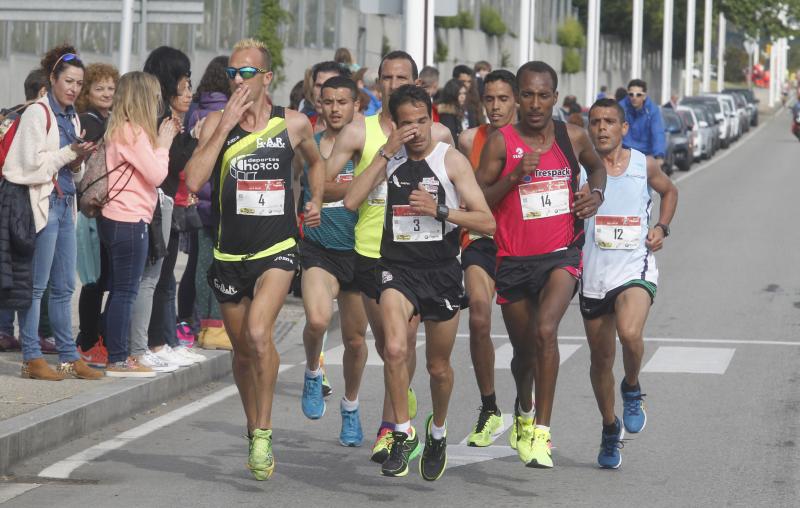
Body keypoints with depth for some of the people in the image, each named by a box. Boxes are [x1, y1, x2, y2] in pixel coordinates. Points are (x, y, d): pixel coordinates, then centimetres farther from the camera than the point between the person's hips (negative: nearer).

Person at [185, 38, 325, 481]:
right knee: (243, 350, 14)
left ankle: (263, 434, -14)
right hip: (229, 254, 2)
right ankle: (254, 432, 35)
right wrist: (227, 124, -19)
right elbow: (193, 181, -18)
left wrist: (316, 201, 7)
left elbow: (315, 161, 23)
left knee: (258, 333, -25)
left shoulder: (293, 124, 0)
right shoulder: (216, 123, -3)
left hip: (277, 250, -2)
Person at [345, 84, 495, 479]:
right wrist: (387, 152, -13)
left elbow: (487, 223, -9)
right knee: (395, 349, -25)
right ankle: (403, 434, -10)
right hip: (398, 268, 0)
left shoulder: (451, 160, -4)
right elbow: (351, 201, -11)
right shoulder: (389, 158, 4)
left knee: (439, 367, 12)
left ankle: (437, 433, 38)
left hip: (442, 271, 0)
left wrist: (439, 210, -23)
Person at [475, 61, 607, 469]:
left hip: (561, 255, -1)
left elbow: (596, 164, 23)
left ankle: (542, 431, -20)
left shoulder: (573, 137, 0)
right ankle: (523, 411, 47)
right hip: (513, 261, 1)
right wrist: (513, 178, -22)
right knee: (523, 349, 15)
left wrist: (596, 193, 3)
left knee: (545, 330, -25)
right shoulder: (501, 142, -6)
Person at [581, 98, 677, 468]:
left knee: (629, 333, -28)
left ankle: (632, 390, 3)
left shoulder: (644, 166, 2)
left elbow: (669, 191, 22)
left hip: (635, 269, -1)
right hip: (593, 274, 1)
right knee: (601, 358, 10)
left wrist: (662, 228, 7)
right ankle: (610, 430, 31)